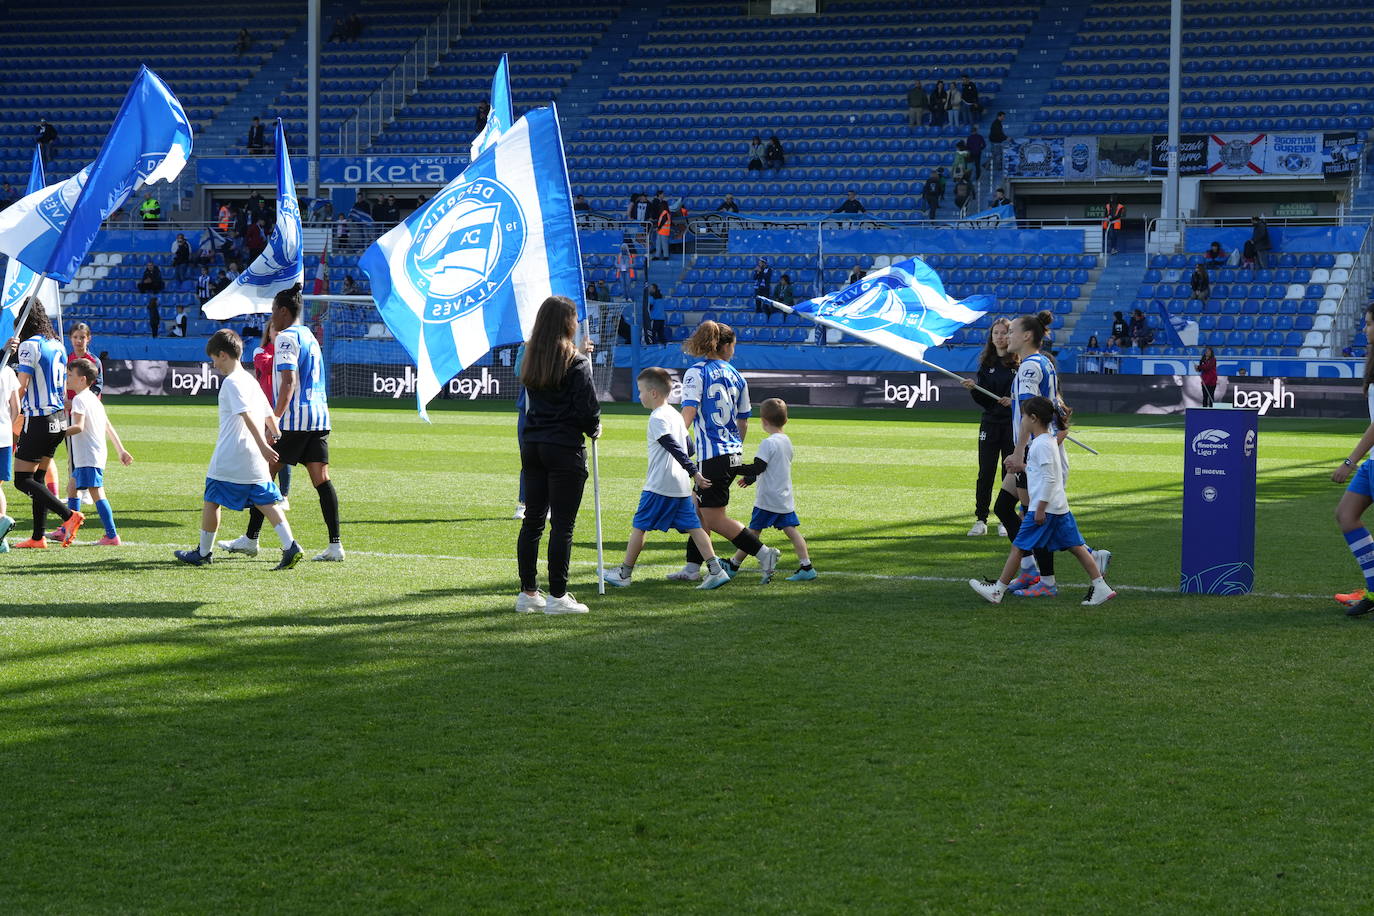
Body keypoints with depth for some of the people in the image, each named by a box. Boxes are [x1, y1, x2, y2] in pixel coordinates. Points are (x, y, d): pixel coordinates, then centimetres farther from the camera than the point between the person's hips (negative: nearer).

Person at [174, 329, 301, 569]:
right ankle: (290, 546, -13)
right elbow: (269, 415, 20)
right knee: (266, 501, 2)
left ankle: (203, 552, 16)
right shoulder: (250, 381, 15)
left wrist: (262, 445, -28)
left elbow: (247, 414, -21)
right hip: (255, 462, 8)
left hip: (229, 459, -8)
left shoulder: (231, 382, -11)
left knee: (211, 500, 7)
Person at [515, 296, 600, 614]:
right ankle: (557, 596, 1)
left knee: (532, 520, 12)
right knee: (562, 524, -1)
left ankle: (528, 593, 17)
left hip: (532, 446, 6)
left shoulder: (531, 358, 6)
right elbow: (587, 410, -15)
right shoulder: (576, 362, -12)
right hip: (565, 448, -6)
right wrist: (594, 429, 9)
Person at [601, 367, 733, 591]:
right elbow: (688, 447, 21)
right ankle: (716, 570, -6)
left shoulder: (657, 418, -12)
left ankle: (624, 574, 9)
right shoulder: (675, 415, 15)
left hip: (660, 486, -8)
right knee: (692, 526, 4)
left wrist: (694, 472, -23)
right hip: (682, 485, 8)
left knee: (639, 526, 2)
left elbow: (675, 449, -19)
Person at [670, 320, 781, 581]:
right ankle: (692, 567, 17)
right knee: (699, 507, 16)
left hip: (712, 454, -7)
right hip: (733, 453, 7)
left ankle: (764, 554, -7)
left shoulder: (696, 372, -7)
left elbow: (689, 411, -18)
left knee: (714, 519, -2)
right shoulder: (736, 376, 11)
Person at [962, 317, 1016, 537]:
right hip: (990, 422, 3)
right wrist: (973, 389, -10)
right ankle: (980, 520, 5)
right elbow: (983, 400, 9)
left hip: (1014, 424, -3)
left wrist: (1013, 401, -20)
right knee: (985, 473, 1)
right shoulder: (986, 363, 9)